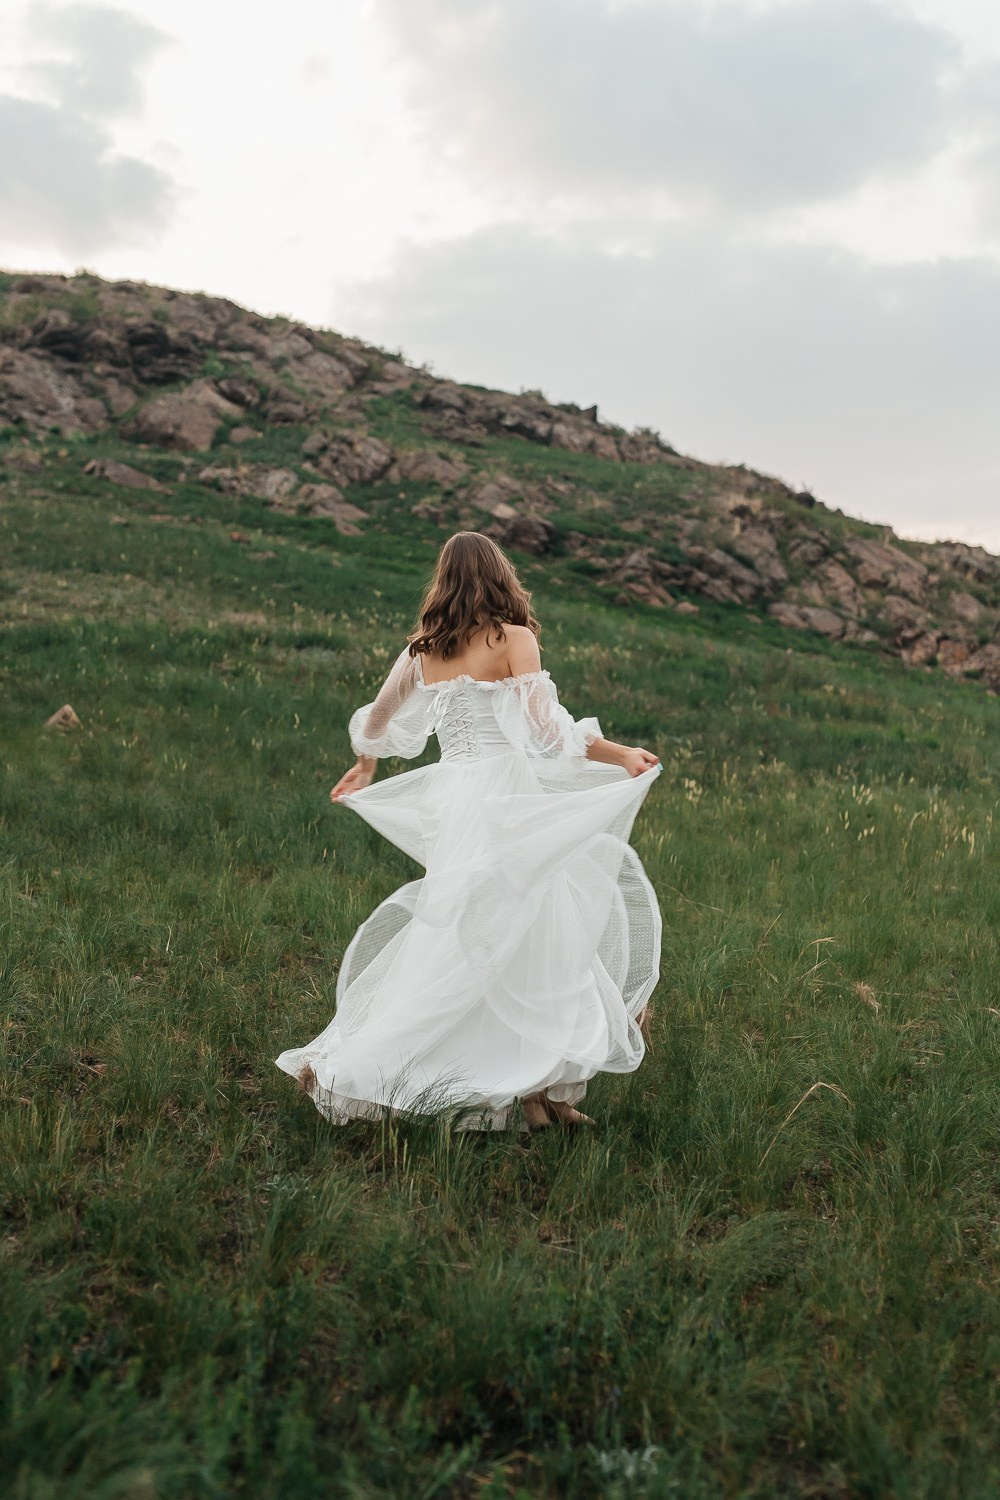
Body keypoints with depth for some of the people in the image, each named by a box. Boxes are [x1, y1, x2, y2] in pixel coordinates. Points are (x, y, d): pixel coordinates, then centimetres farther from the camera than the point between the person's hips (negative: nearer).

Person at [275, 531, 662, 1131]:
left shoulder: (422, 648, 13)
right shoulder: (513, 639, -2)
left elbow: (376, 722, 24)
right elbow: (545, 729, -11)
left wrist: (365, 768, 42)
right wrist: (622, 754, -3)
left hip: (448, 798, 6)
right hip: (504, 795, -6)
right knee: (526, 943, 0)